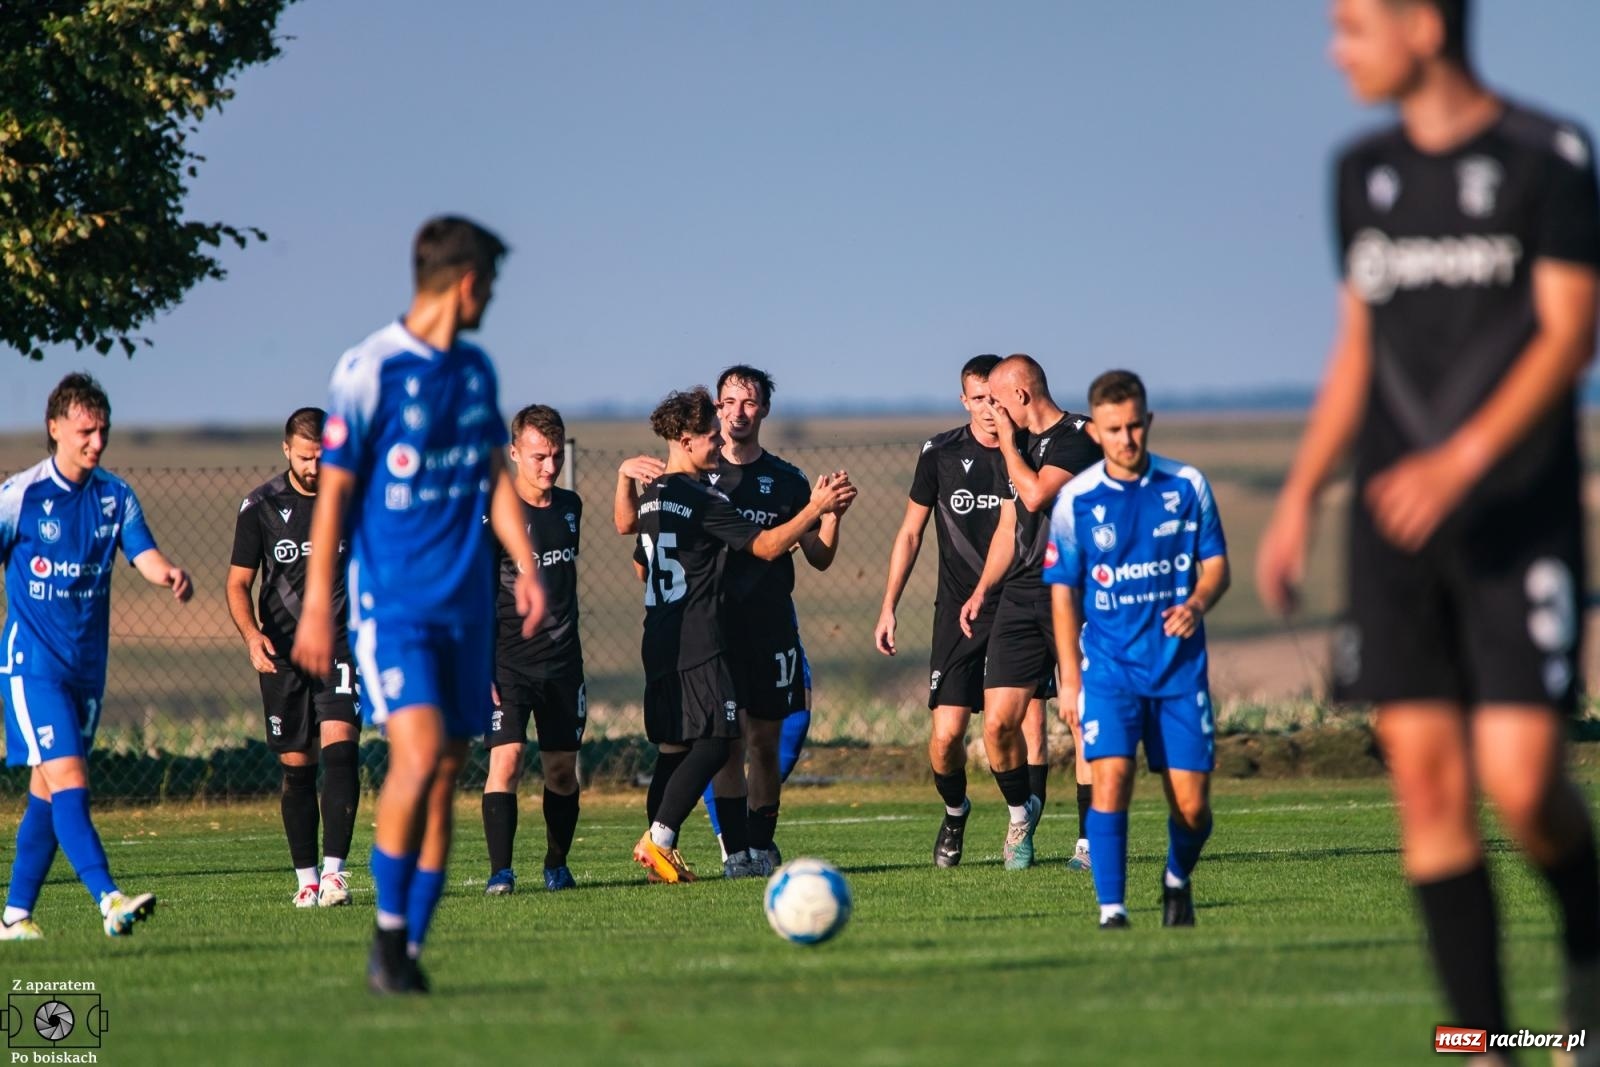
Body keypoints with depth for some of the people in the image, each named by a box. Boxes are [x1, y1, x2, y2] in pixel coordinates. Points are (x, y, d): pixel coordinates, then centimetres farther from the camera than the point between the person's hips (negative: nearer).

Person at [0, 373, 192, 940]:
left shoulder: (115, 496, 5)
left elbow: (143, 553, -3)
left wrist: (169, 573, -27)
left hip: (87, 664, 6)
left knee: (47, 790, 9)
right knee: (68, 778, -17)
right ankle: (110, 900, -28)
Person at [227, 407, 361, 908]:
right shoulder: (261, 506, 1)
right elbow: (238, 584, 4)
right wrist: (251, 635, -14)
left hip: (342, 643, -1)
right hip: (282, 650, 1)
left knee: (340, 749, -18)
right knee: (296, 768, 3)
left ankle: (334, 870, -22)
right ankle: (306, 878, 13)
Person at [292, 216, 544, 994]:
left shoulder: (476, 371, 12)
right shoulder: (369, 369, -8)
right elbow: (333, 489, -6)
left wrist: (525, 565, 5)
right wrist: (316, 603, -8)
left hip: (465, 602, 6)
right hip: (392, 600, -6)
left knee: (447, 772, 3)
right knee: (418, 753, -20)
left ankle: (410, 949, 8)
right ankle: (388, 930, -7)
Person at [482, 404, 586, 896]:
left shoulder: (570, 505, 9)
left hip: (563, 661, 5)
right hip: (509, 662, -5)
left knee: (562, 770, 7)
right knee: (505, 759, -16)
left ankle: (557, 866, 22)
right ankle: (500, 871, -16)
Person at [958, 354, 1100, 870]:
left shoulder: (1079, 436, -7)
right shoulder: (1021, 443, 18)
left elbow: (1036, 495, -20)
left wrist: (1008, 441, -7)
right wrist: (981, 591, 17)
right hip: (1020, 595, 7)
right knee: (998, 722, -3)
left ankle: (1090, 837, 1)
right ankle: (1021, 813, 20)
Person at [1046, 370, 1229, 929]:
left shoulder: (1187, 485, 1)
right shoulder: (1076, 499, -2)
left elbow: (1216, 565, 7)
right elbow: (1063, 591, 3)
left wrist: (1197, 604, -16)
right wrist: (1070, 678, -1)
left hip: (1180, 665, 1)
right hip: (1110, 666, -1)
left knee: (1192, 805, 0)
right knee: (1111, 778, -20)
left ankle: (1178, 880, 30)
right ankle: (1111, 909, -15)